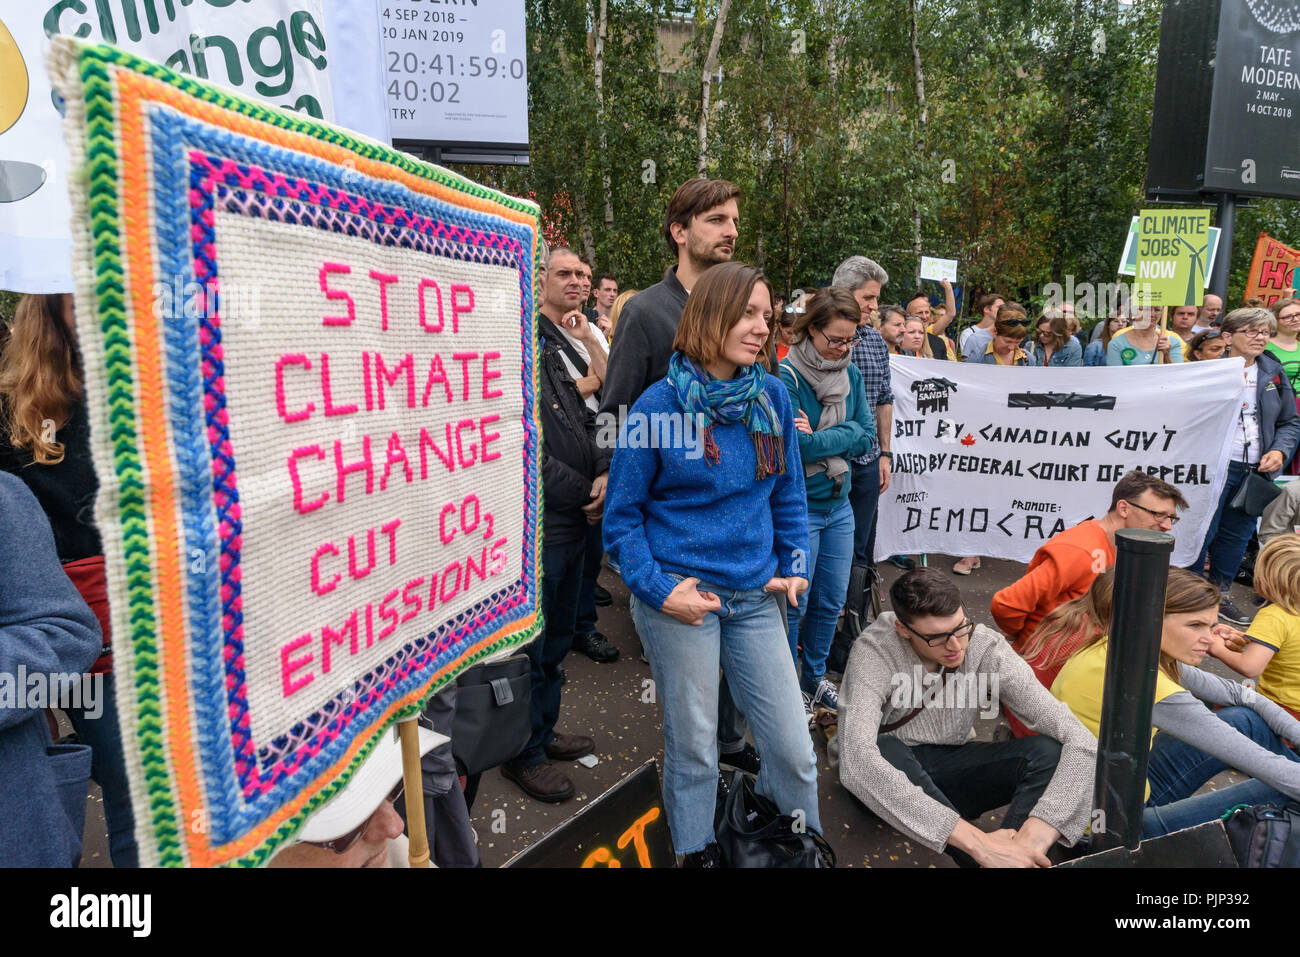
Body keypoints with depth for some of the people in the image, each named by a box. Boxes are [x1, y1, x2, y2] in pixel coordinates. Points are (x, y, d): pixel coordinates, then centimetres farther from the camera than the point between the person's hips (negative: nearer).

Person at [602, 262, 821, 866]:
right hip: (681, 598, -3)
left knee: (794, 750, 8)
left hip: (756, 597, 4)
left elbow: (788, 494, 13)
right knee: (694, 749, 11)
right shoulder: (658, 405, -8)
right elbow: (621, 515, -4)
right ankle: (695, 851, 37)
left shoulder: (774, 397, 3)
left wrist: (793, 567, 4)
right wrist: (659, 589, -12)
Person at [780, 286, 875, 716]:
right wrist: (842, 437, -15)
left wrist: (818, 438, -13)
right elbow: (796, 446, -24)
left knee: (831, 600, 16)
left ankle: (814, 676, 36)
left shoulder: (850, 374, 5)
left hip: (839, 504, 7)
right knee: (794, 603, 5)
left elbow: (867, 435, -2)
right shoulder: (785, 377, -16)